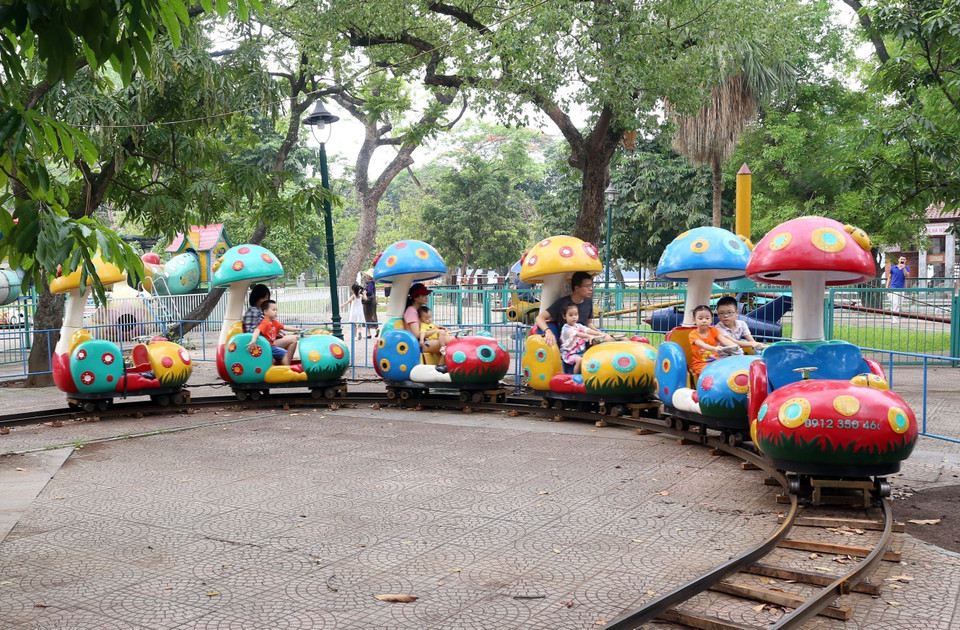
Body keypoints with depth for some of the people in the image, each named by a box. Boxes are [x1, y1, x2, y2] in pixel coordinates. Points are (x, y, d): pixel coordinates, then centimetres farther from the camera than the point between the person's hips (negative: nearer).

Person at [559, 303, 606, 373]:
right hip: (570, 353, -7)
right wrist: (588, 336, -45)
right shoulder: (566, 329, -13)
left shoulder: (579, 326, 12)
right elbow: (576, 334, -30)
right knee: (579, 360, -33)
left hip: (581, 352, 7)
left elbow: (587, 330, -1)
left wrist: (599, 333, -17)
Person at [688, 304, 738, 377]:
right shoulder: (693, 334, -6)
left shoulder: (713, 330, 9)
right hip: (700, 364, -4)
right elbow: (702, 344, -25)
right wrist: (714, 348, -46)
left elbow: (723, 339, -9)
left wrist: (733, 345, -31)